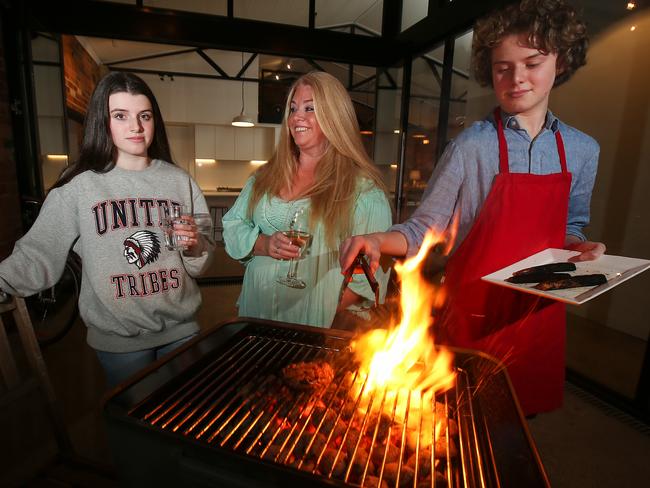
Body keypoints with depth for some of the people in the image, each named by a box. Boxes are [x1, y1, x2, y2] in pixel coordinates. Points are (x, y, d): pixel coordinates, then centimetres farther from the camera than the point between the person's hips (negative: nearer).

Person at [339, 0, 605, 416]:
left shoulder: (583, 151, 3)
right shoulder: (471, 147, -12)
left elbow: (569, 227, 16)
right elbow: (424, 230, -12)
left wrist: (581, 247, -5)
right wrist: (377, 240, -29)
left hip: (539, 313, 5)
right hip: (473, 313, -4)